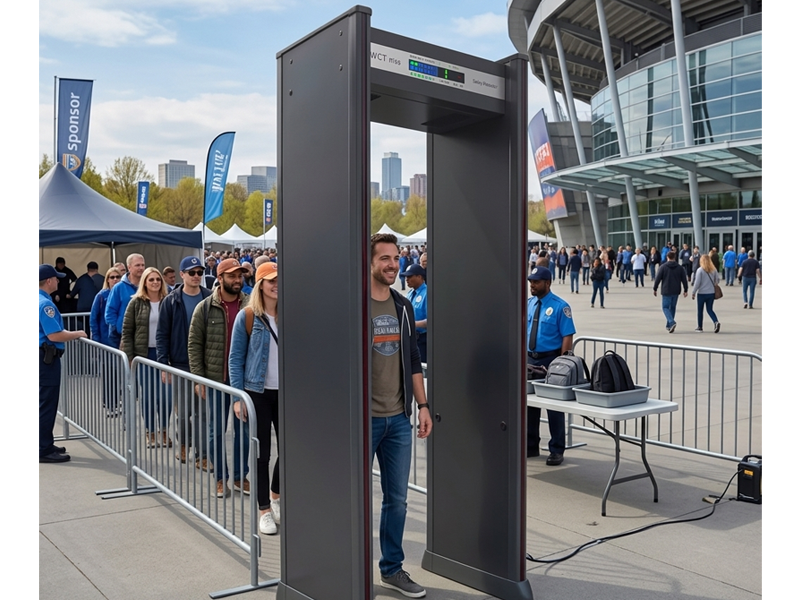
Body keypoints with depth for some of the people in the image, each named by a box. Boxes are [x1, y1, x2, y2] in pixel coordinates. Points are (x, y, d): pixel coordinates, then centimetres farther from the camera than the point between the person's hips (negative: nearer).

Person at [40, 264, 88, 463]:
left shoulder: (41, 301, 11)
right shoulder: (45, 303, -19)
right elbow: (54, 336, -24)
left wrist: (70, 334, 19)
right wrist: (77, 334, -11)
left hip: (44, 357, 10)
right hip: (47, 358, -10)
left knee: (46, 403, 17)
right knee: (47, 404, -4)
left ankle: (45, 444, 26)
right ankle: (44, 450, 2)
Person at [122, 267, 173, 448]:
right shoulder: (136, 302, 1)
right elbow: (127, 331, 1)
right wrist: (129, 357, -5)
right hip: (143, 355, 0)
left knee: (165, 395, 0)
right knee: (147, 395, 4)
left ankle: (165, 431, 15)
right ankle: (150, 432, 17)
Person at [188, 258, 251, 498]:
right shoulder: (205, 308, -3)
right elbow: (194, 344, -2)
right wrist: (198, 378, -7)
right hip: (216, 379, -1)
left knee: (243, 430, 10)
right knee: (217, 431, 8)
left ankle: (240, 476, 24)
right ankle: (220, 478, 21)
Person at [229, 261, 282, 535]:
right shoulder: (247, 316, -5)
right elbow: (236, 358, -3)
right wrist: (238, 397, -7)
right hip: (257, 392, -3)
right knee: (261, 452, 4)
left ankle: (275, 495, 31)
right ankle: (264, 510, 17)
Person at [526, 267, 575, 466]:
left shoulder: (560, 306, -11)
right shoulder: (528, 303, 7)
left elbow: (567, 337, -13)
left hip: (551, 359, -6)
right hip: (530, 359, 6)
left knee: (554, 405, 3)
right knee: (529, 401, 13)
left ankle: (557, 450, 13)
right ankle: (531, 445, 27)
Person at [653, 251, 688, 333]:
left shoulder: (663, 267, -6)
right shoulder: (680, 268, 5)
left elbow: (657, 279, -6)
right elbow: (684, 280, 5)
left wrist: (655, 289, 4)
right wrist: (686, 290, 12)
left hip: (666, 292, -4)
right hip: (676, 292, 4)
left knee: (665, 307, 3)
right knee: (672, 307, 16)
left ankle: (672, 322, -20)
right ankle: (669, 325, 21)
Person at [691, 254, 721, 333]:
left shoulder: (700, 270, -13)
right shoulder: (714, 270, 0)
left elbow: (697, 283, -13)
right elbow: (717, 280, 6)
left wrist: (693, 292, -5)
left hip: (702, 293, -4)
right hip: (711, 293, 4)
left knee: (700, 310, 11)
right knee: (710, 309, 12)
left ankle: (700, 327, 18)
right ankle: (716, 322, -12)